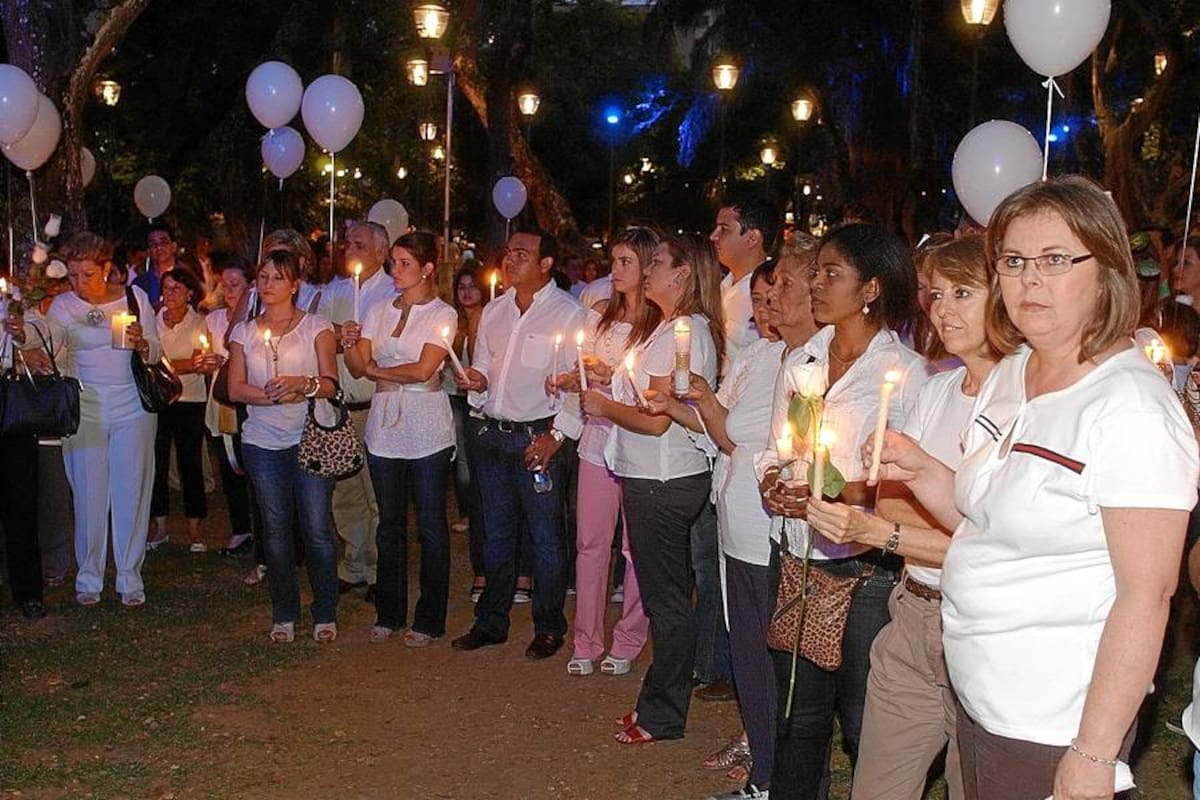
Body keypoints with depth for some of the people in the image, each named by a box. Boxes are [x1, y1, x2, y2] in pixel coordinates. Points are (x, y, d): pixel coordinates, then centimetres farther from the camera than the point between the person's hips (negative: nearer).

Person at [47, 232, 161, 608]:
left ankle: (130, 578, 13)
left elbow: (156, 354, 4)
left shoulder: (135, 297, 2)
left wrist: (142, 343, -18)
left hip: (132, 405, 0)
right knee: (88, 494, 2)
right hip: (84, 408, 0)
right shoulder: (63, 306, 0)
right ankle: (88, 578, 16)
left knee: (131, 492, 3)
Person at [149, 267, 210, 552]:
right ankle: (159, 526, 15)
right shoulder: (154, 320, 6)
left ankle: (195, 528, 11)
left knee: (191, 463, 2)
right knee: (156, 462, 4)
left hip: (190, 400, -2)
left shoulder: (199, 323, -1)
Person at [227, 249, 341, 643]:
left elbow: (330, 385, -4)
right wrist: (276, 395, -13)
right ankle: (284, 615, 17)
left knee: (317, 529, -4)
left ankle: (325, 614, 9)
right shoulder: (245, 331, 12)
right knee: (276, 529, 6)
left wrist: (304, 384, -25)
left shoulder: (316, 326, 4)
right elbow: (235, 389, 2)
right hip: (262, 443, 3)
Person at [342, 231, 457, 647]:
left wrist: (377, 370, -2)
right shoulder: (378, 311, 11)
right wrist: (349, 345, -14)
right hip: (384, 429, 4)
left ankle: (429, 619, 13)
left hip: (427, 431, -4)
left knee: (430, 526, 3)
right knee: (390, 523, 11)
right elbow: (359, 369, 5)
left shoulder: (443, 314, -2)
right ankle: (389, 614, 22)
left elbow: (423, 370, -13)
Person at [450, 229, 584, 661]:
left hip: (539, 436, -6)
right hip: (492, 432, 6)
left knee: (546, 536, 3)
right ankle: (491, 621, 26)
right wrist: (475, 382, -2)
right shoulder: (494, 311, 12)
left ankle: (549, 628, 17)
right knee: (497, 532, 15)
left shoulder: (568, 313, -8)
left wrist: (556, 434, -15)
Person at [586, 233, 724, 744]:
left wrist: (604, 407, -6)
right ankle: (660, 704, 27)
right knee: (668, 596, 16)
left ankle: (662, 716, 13)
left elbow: (654, 420, -20)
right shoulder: (690, 328, 15)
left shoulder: (681, 333, -17)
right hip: (666, 477, 10)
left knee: (666, 600, 1)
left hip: (661, 483, -10)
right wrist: (608, 394, 11)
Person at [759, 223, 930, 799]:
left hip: (865, 567, -5)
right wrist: (772, 484, -4)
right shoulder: (799, 363, 11)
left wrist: (845, 495, -24)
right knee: (797, 713, 16)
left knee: (864, 724, 5)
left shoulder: (905, 371, -8)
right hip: (794, 557, 6)